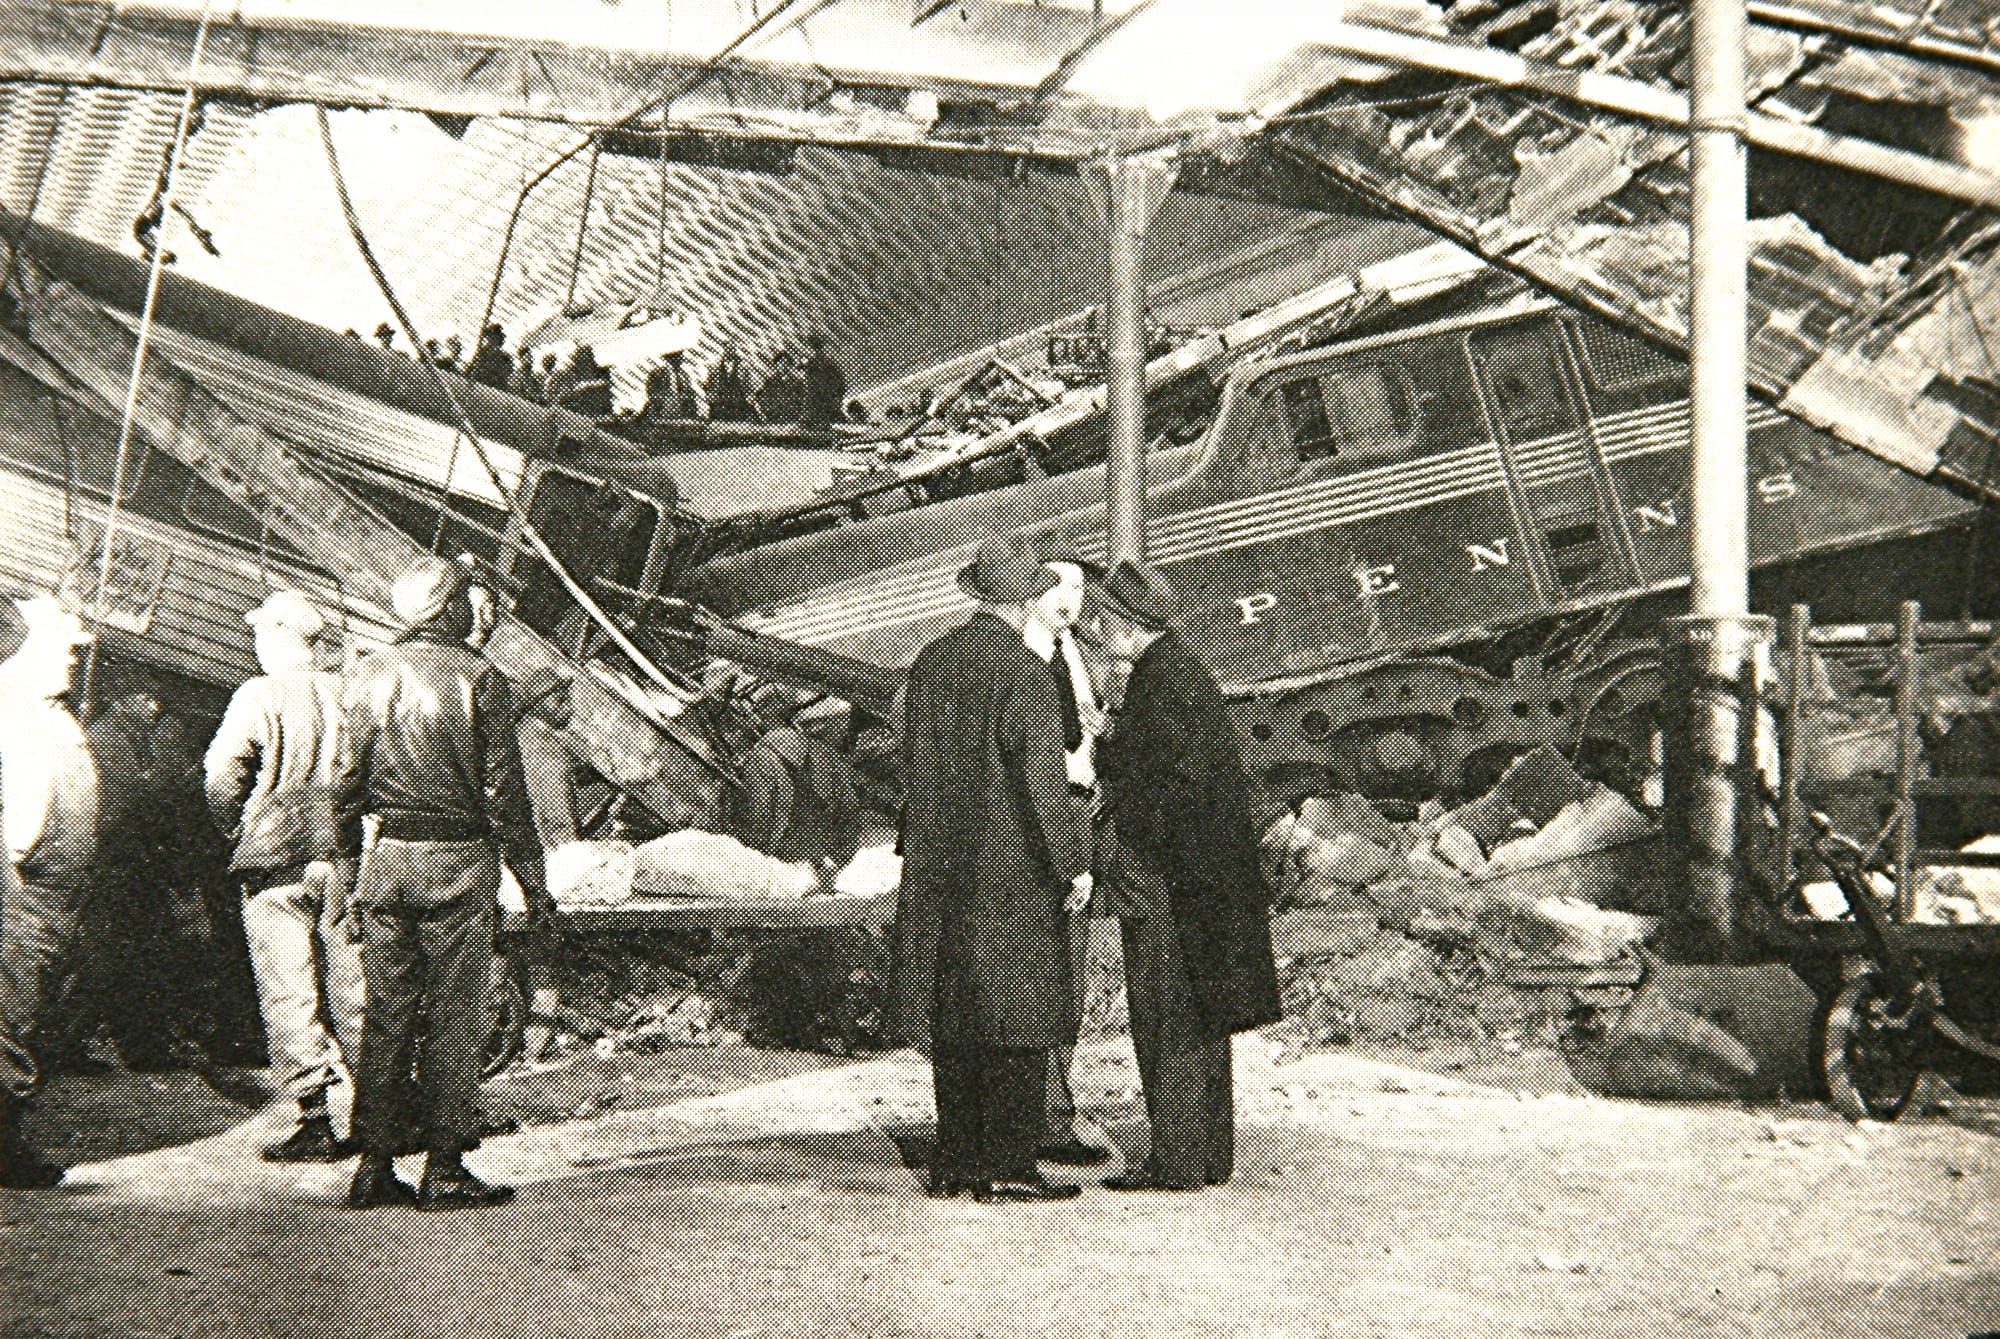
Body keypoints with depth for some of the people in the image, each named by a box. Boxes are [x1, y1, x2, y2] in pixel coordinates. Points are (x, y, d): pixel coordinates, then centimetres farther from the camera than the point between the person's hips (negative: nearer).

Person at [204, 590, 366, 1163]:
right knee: (353, 988, 10)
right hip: (346, 859, 4)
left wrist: (239, 835, 3)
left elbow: (222, 776, -12)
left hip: (276, 862, -4)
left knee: (288, 994, 1)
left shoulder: (258, 696, -7)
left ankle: (315, 1121, -1)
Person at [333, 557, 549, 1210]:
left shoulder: (369, 674, 6)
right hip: (459, 861, -4)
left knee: (385, 1012, 8)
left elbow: (346, 781, 5)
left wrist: (345, 858, 14)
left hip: (387, 858, 4)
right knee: (453, 1015, 0)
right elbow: (503, 788, -6)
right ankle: (444, 1169, 1)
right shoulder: (480, 678, -6)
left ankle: (375, 1164, 10)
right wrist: (531, 873, -1)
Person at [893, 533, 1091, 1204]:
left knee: (953, 1020, 12)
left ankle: (955, 1162, 17)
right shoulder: (1023, 671, -13)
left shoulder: (931, 662, 9)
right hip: (1012, 869, -7)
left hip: (939, 865, 7)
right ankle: (1007, 1167, 1)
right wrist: (1074, 861, -11)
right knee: (1018, 1017, -1)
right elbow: (1044, 777, -17)